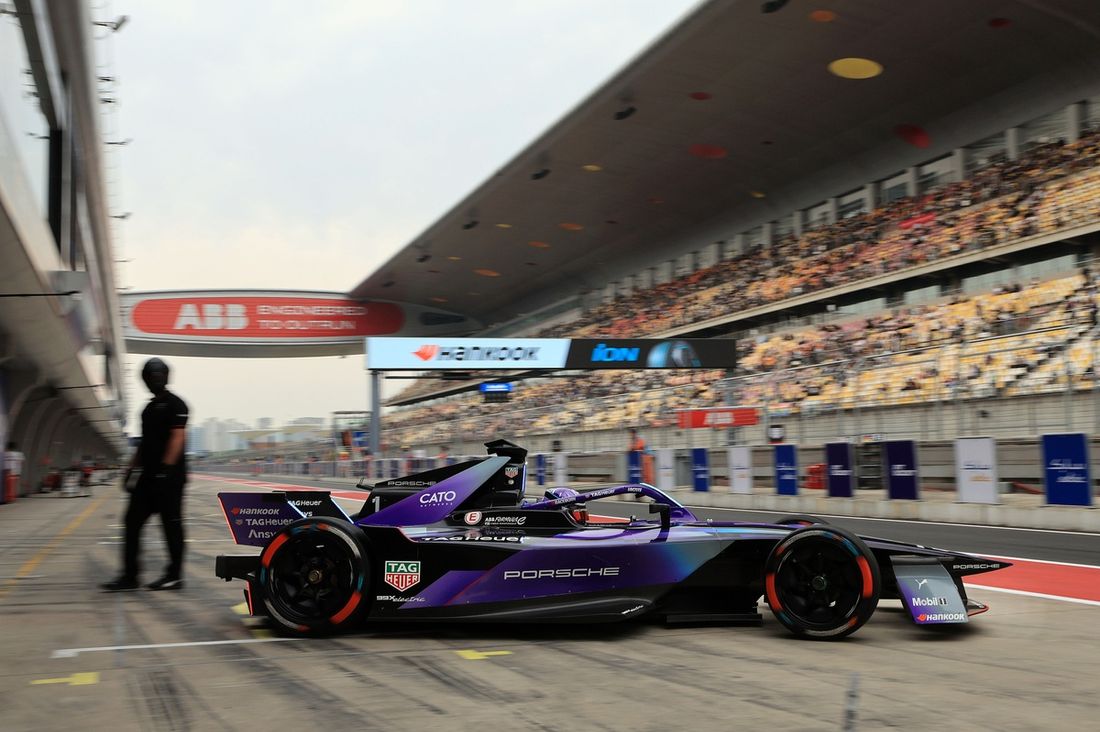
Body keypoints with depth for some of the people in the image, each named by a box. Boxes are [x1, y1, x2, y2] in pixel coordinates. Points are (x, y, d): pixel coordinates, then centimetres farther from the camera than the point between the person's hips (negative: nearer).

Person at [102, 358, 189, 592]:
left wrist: (165, 467, -22)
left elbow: (177, 437, -16)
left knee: (171, 524, -2)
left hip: (169, 476, -9)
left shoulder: (175, 404, -7)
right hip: (149, 475, 9)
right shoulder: (150, 407, 19)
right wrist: (132, 468, 17)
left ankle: (175, 576, 7)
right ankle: (129, 575, 10)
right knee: (133, 521, 6)